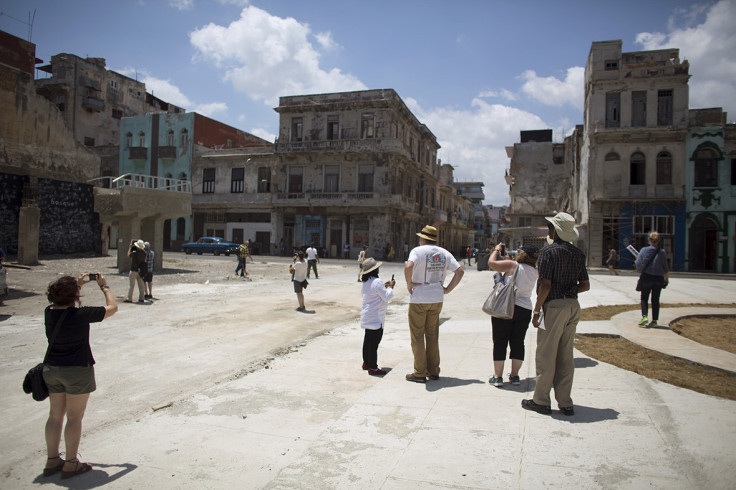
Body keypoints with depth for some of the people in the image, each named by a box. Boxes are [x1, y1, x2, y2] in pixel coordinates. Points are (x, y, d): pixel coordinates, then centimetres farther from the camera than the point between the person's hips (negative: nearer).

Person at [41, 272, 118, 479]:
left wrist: (79, 284, 21)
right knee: (74, 418, 5)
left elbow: (63, 303, 22)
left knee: (55, 415, 17)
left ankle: (52, 461, 28)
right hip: (77, 371, -6)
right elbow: (112, 308, -10)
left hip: (52, 369, 7)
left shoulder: (49, 312, -3)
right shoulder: (81, 315, -21)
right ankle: (70, 464, 14)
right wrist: (104, 286, 3)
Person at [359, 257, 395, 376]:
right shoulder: (376, 282, -20)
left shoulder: (365, 282, 9)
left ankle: (366, 362, 30)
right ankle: (373, 368, 1)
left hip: (367, 316, 10)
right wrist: (390, 287, -3)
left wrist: (384, 286, 17)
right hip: (375, 319, -10)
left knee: (368, 340, 19)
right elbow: (386, 297, -18)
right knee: (374, 343, -4)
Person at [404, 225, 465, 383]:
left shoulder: (417, 250, -9)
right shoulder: (444, 253, 7)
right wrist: (447, 289, 4)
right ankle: (434, 371, 22)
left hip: (419, 299, -5)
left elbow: (408, 266, -28)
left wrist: (409, 283, -14)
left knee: (417, 336, 4)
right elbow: (460, 271, 2)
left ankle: (420, 373, 7)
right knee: (433, 335, 16)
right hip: (437, 299, 5)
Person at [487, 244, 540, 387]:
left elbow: (491, 263, -14)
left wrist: (497, 249, 3)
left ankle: (498, 377, 6)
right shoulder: (534, 272, 7)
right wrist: (507, 259, 26)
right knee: (518, 342, 13)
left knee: (500, 342, 3)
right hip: (525, 309, 5)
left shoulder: (514, 266, -11)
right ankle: (514, 376, 18)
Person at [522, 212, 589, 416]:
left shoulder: (549, 251, -12)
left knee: (546, 355, 1)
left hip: (554, 306, -7)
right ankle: (565, 403, 18)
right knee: (566, 356, 12)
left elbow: (545, 284, -17)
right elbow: (585, 285, 13)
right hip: (573, 305, 7)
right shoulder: (578, 253, 10)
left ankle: (541, 401, 9)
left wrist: (536, 309, -10)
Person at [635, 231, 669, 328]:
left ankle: (644, 316, -7)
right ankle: (654, 321, 10)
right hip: (659, 278, 1)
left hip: (647, 277, -1)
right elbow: (665, 267, 1)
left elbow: (638, 264, -7)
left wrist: (641, 270, 15)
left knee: (644, 298, 11)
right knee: (655, 300, 8)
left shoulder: (644, 250, -6)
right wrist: (667, 278, 14)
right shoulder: (662, 252, -3)